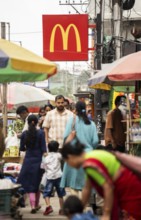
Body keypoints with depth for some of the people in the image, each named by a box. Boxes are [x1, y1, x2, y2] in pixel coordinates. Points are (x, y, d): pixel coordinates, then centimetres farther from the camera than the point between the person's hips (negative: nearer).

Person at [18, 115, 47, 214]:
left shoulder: (24, 134, -2)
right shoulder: (41, 133, -7)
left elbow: (22, 148, 4)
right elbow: (44, 149, -9)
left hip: (28, 160, 0)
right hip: (38, 160, 0)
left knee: (30, 184, 3)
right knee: (38, 183, 15)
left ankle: (33, 206, -10)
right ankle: (36, 204, 26)